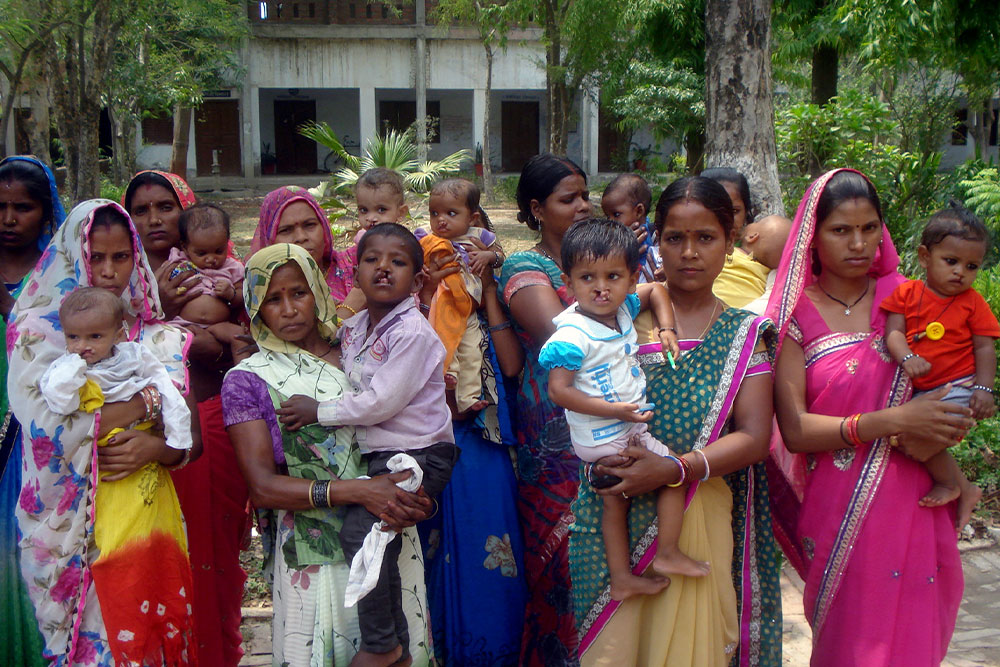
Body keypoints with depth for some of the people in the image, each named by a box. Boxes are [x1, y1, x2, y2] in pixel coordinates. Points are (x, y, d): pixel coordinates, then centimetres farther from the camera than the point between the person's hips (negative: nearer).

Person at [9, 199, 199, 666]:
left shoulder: (161, 339, 8)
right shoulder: (37, 332, -1)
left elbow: (192, 441, 8)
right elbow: (46, 426, -15)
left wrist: (155, 448, -14)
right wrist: (146, 402, -13)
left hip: (147, 518, 3)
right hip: (74, 526, -3)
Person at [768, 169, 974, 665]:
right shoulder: (795, 316, -4)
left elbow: (949, 378, 12)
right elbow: (794, 429, -11)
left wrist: (933, 435, -10)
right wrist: (893, 422, -21)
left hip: (914, 504, 3)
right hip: (838, 509, -3)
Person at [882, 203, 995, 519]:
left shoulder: (973, 302, 0)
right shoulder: (907, 293, 3)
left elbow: (985, 348, -1)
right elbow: (893, 331, -6)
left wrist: (983, 389, -12)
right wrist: (906, 357, -26)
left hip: (957, 389, -5)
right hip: (918, 389, 5)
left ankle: (951, 484, 5)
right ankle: (964, 489, 20)